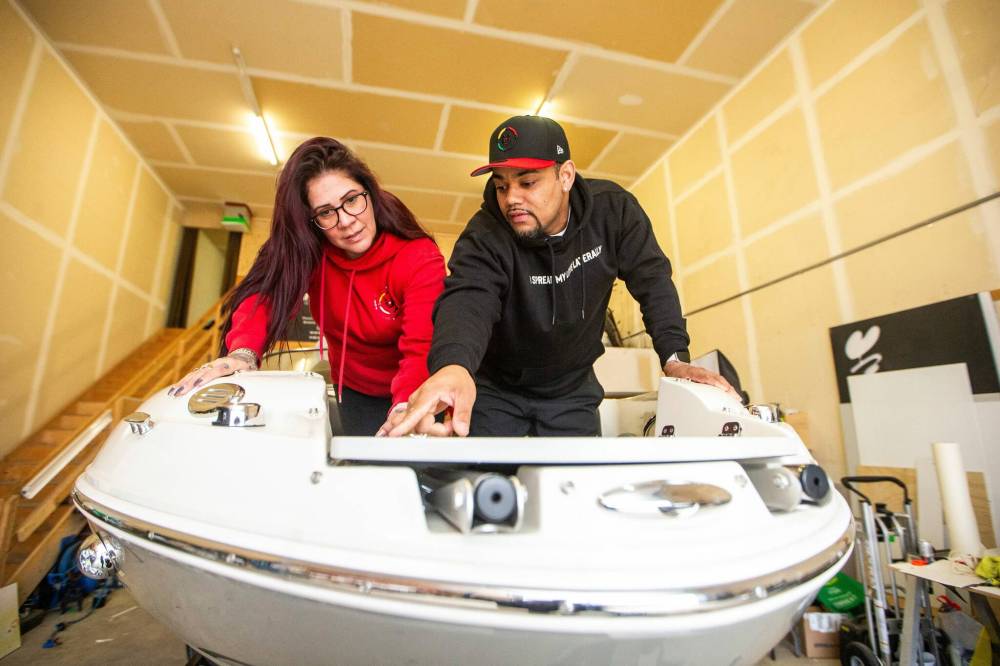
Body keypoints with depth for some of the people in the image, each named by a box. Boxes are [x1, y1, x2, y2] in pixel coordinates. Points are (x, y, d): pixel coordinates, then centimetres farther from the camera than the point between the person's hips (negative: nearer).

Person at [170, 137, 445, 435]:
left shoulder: (421, 260, -25)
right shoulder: (309, 248, -12)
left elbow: (421, 350, -36)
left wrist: (405, 412, -54)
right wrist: (244, 352, -46)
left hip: (411, 394, -2)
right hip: (353, 392, 3)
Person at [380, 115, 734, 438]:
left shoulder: (613, 210, -14)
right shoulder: (485, 235, -24)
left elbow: (652, 279, -6)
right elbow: (467, 299, -42)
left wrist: (675, 356, -18)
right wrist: (453, 365, -65)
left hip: (572, 389, 3)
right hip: (495, 387, -2)